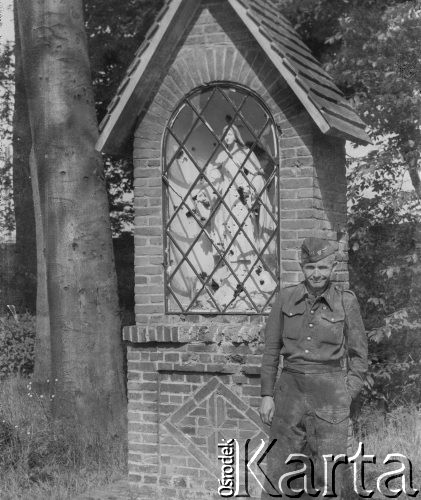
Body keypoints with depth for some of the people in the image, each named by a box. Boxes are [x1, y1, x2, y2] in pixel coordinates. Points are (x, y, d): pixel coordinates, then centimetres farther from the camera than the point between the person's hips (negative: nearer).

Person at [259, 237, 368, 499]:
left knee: (326, 477, 0)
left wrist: (345, 400, -6)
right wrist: (267, 395, 2)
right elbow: (272, 348, 7)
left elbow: (359, 356, 2)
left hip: (330, 393, -2)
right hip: (291, 391, 2)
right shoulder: (286, 297, 2)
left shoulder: (347, 302, -3)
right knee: (280, 472, 5)